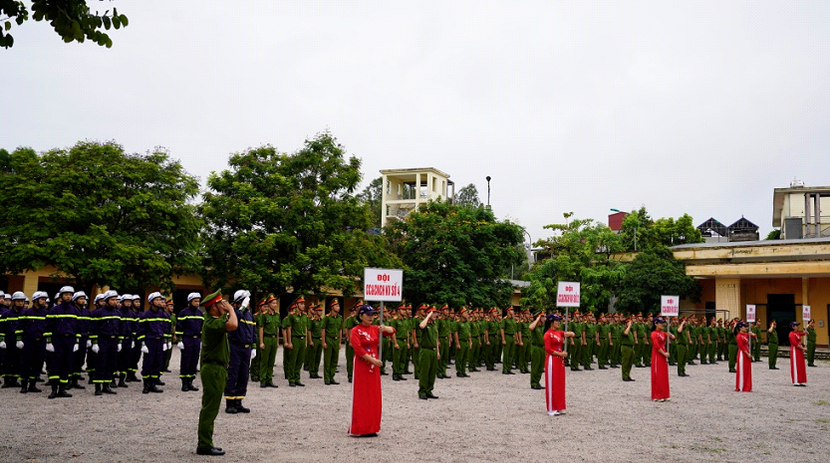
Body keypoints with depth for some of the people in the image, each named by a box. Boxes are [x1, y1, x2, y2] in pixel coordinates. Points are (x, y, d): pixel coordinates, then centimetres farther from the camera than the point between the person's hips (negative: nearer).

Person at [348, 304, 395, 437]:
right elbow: (358, 349, -16)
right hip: (361, 366, -6)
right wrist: (373, 360, -19)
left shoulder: (375, 329, 11)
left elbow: (392, 331, 9)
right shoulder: (356, 331, -7)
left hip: (374, 366, 6)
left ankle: (371, 428, 16)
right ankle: (359, 429, 4)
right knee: (361, 397, -3)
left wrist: (385, 328, -13)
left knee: (374, 397, 8)